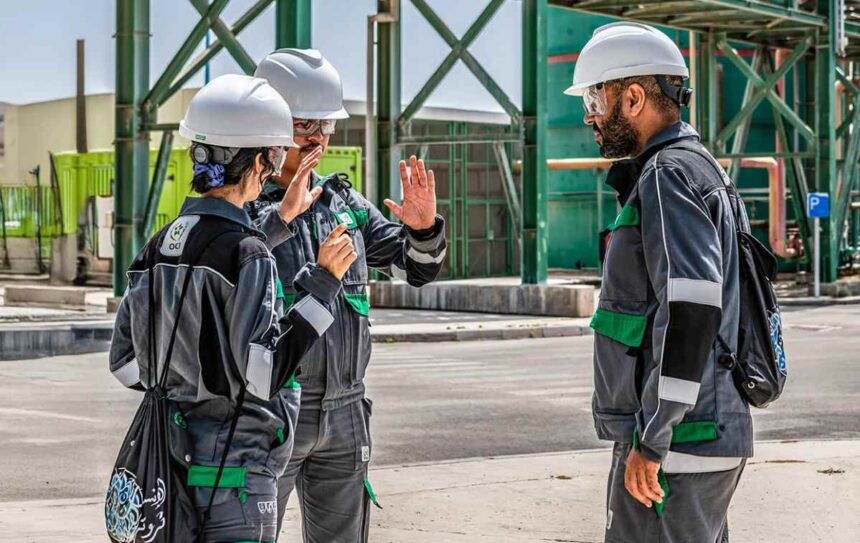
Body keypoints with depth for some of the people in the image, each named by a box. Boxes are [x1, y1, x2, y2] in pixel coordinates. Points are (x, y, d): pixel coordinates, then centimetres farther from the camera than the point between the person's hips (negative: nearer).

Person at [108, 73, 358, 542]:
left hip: (173, 452, 8)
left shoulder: (162, 244, 6)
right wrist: (320, 284, -17)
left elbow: (125, 363, 9)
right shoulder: (247, 252, -16)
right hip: (234, 467, -8)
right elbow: (262, 373, -22)